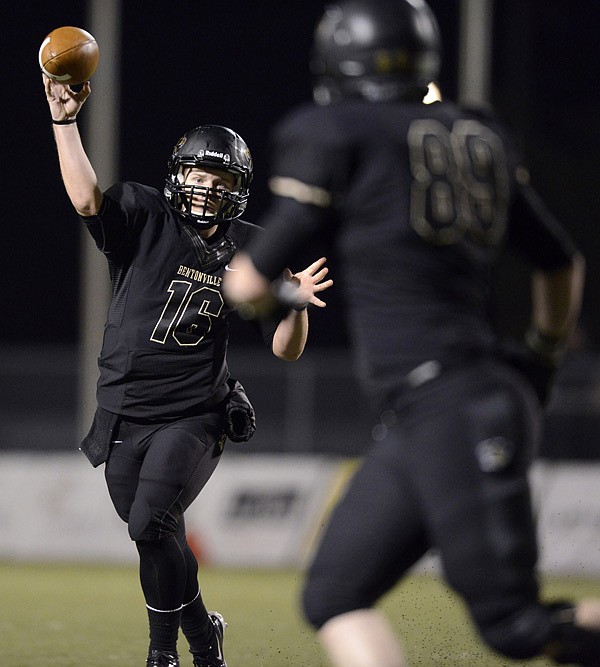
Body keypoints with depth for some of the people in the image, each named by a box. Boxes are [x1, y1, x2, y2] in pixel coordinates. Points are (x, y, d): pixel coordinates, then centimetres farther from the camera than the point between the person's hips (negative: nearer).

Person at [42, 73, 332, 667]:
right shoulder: (145, 217, -1)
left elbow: (286, 350, 3)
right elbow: (87, 198, -21)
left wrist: (296, 304, -17)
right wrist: (65, 122, -28)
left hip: (194, 417, -2)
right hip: (122, 416, 2)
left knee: (151, 524, -22)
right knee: (159, 538, 10)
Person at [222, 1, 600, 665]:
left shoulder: (330, 132, -5)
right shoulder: (480, 138, 14)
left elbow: (250, 284, -1)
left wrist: (251, 279, 23)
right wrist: (540, 358, 40)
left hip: (452, 411, -8)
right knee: (333, 596, 8)